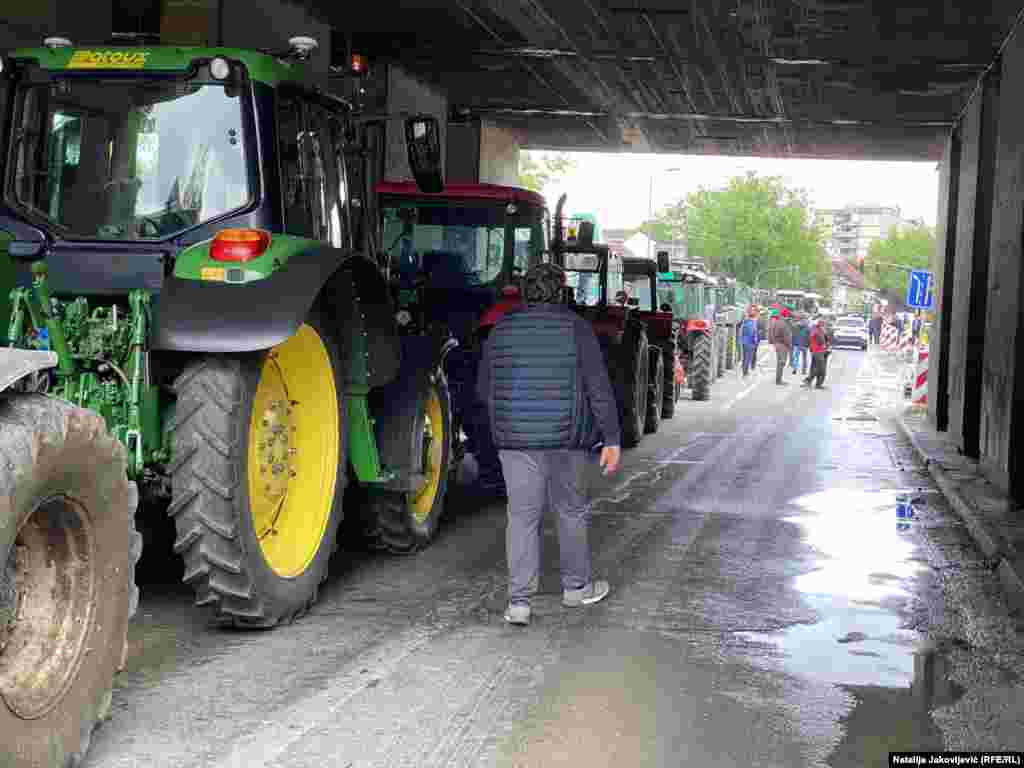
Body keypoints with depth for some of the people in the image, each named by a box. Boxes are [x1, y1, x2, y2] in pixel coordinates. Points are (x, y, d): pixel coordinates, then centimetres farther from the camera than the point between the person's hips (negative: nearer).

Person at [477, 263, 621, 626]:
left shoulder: (501, 330, 5)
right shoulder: (575, 327, -4)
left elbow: (484, 389, 11)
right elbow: (599, 389, -7)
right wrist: (612, 439, -2)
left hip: (514, 439, 2)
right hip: (565, 438, -2)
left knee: (522, 516, 5)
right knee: (572, 511, 15)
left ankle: (519, 600, 0)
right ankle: (576, 587, 28)